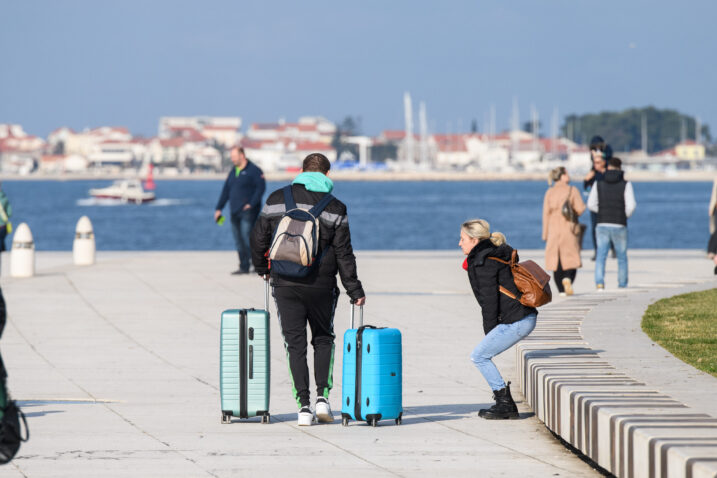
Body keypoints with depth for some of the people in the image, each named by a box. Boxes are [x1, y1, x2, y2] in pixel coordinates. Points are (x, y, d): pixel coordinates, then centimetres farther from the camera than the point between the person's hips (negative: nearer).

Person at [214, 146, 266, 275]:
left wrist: (251, 204, -19)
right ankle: (244, 267, 8)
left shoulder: (254, 170, -4)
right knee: (239, 241, 5)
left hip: (248, 211, -7)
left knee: (247, 237, -16)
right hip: (235, 211, 7)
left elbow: (261, 188, -12)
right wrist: (219, 208, 15)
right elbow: (225, 191, 20)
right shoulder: (233, 172, 18)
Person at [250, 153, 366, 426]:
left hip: (285, 284, 0)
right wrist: (354, 291, 4)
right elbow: (343, 254, -1)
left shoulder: (277, 199, 2)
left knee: (295, 343, 4)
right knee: (323, 339, 17)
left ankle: (304, 406, -2)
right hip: (321, 286, 0)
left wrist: (262, 268, 24)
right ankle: (322, 397, 3)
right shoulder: (334, 208, -1)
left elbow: (259, 237, 6)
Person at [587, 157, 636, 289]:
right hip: (619, 226, -1)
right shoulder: (626, 185, -4)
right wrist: (625, 215, 7)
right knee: (622, 257, 15)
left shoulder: (599, 184, 3)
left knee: (601, 256, -1)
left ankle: (599, 283, -20)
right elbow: (631, 205, -13)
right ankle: (622, 285, 20)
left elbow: (591, 205, 2)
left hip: (602, 225, 1)